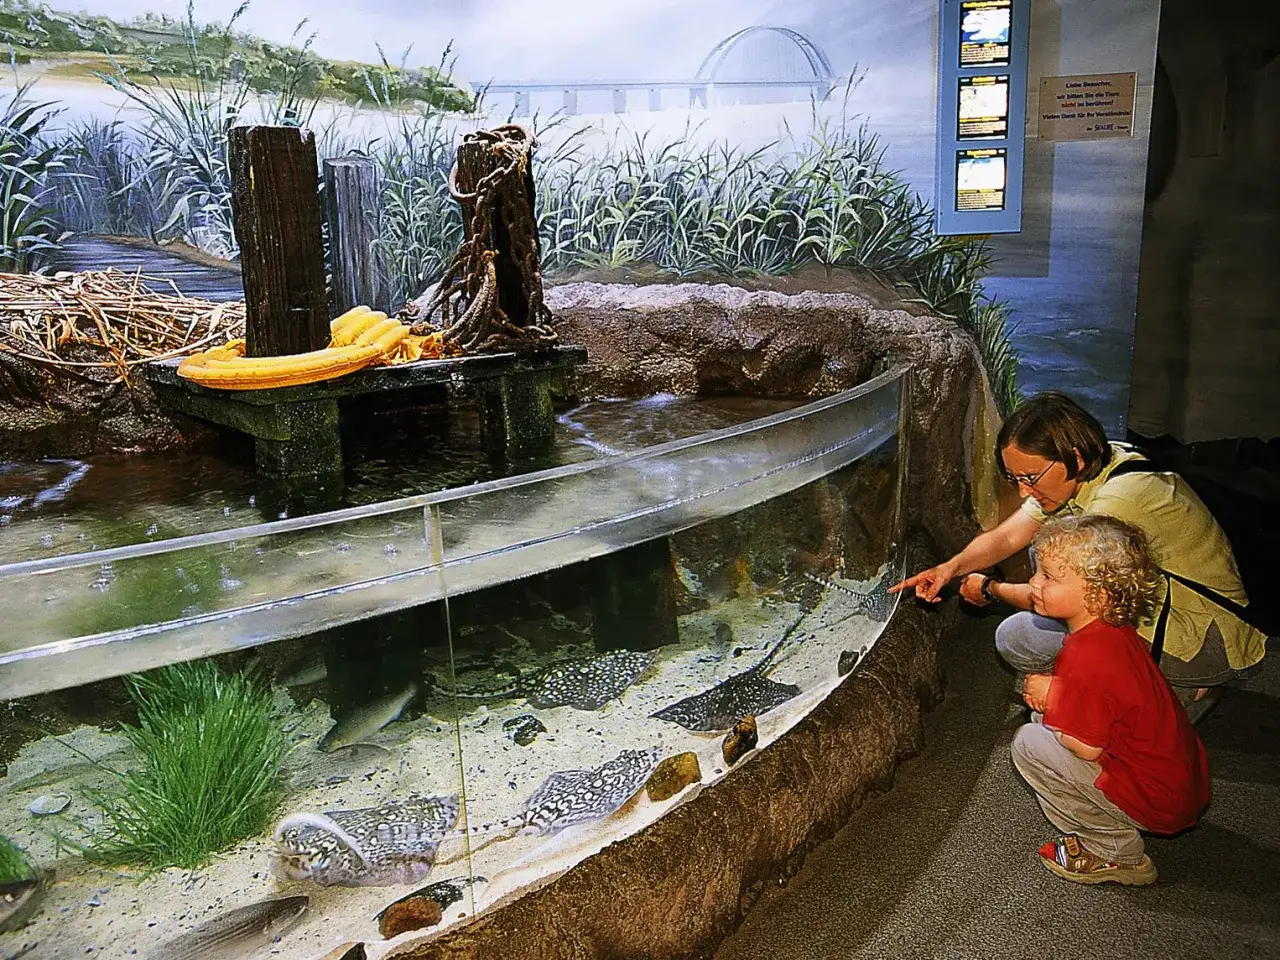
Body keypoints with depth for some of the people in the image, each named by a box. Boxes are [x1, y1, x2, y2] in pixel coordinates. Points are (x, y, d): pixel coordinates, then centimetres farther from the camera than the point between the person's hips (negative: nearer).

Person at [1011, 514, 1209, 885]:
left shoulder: (1087, 659, -30)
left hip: (1157, 800, -9)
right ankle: (1107, 826, 17)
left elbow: (1087, 747, -25)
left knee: (1029, 744, -12)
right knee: (1045, 716, 11)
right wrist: (1052, 692, -3)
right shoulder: (1114, 632, 0)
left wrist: (1049, 697, -12)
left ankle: (1116, 853, 1)